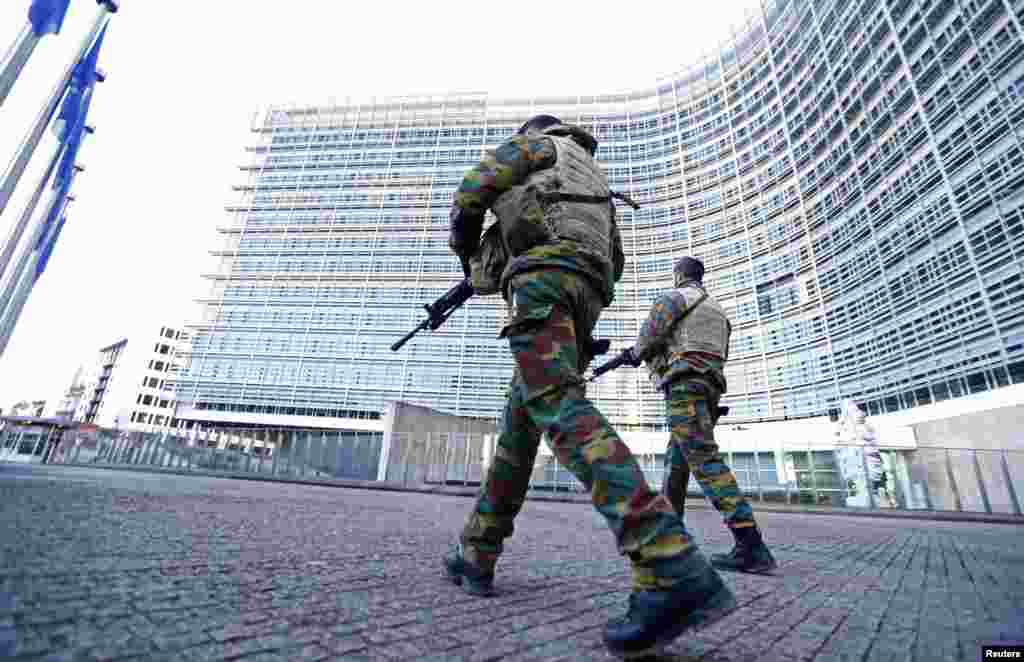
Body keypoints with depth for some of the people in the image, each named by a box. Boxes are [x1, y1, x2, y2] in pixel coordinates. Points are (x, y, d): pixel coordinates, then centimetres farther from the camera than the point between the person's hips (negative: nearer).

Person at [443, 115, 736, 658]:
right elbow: (613, 264, 31)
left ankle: (673, 572, -36)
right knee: (517, 425, 8)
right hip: (587, 294, 8)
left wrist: (468, 254, 28)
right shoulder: (595, 179, 41)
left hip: (544, 276, -8)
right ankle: (477, 555, 13)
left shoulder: (536, 143, 22)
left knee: (558, 410, -25)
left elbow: (470, 195, 9)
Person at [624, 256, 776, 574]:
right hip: (710, 388, 9)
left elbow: (648, 339, -9)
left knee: (705, 460, -16)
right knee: (675, 460, 13)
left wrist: (636, 354, 14)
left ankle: (751, 547, -22)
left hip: (685, 386, -9)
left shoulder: (673, 297, 3)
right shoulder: (716, 309, 28)